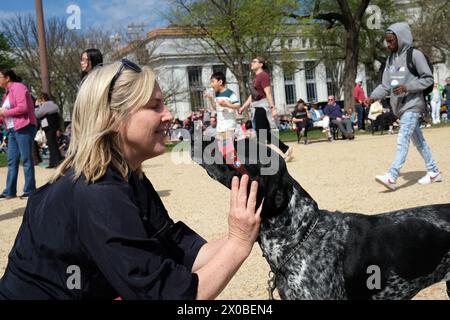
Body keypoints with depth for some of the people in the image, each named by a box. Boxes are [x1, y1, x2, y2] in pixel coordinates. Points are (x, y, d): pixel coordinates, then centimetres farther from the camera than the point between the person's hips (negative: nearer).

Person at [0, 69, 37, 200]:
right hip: (12, 130, 9)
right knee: (12, 161, 8)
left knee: (26, 159, -4)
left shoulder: (18, 87, -8)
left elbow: (23, 107, -20)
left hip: (23, 128, -9)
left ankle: (29, 190, 1)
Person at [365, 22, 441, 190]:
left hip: (412, 104, -7)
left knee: (403, 139, -17)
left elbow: (428, 79, -8)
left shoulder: (415, 55, -8)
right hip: (400, 106, 7)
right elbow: (385, 85, 12)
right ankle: (433, 172, 23)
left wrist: (407, 87, -19)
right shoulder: (391, 59, 12)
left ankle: (392, 177, -24)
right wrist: (373, 96, -4)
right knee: (418, 140, 13)